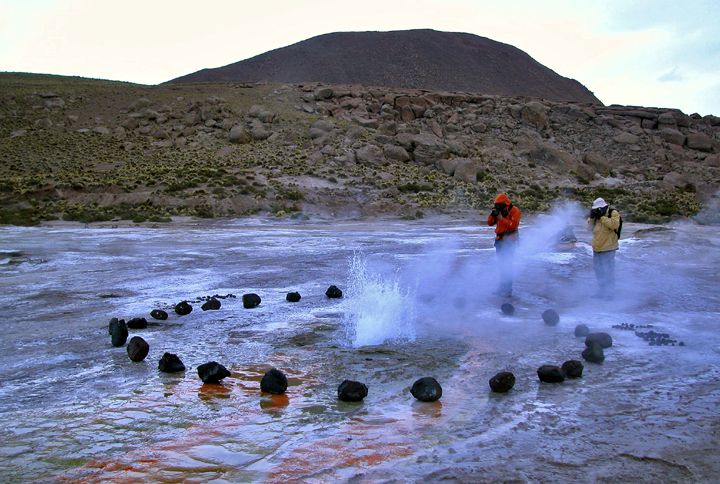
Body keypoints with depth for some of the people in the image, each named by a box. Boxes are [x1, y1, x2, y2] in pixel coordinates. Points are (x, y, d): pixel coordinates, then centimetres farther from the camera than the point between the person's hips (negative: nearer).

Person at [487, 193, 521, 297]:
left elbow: (513, 225, -23)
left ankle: (508, 290, -7)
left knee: (507, 264, -10)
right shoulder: (500, 211, 10)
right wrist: (493, 214, -11)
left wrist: (501, 218, -23)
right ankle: (503, 287, 25)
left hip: (509, 241, -8)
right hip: (500, 240, 8)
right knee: (501, 264, 14)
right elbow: (490, 223, 7)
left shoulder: (514, 211, -12)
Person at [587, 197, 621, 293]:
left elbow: (614, 225, -26)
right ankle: (602, 290, 30)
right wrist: (591, 218, -2)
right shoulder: (598, 214, 11)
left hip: (608, 248, -8)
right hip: (597, 247, 8)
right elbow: (591, 228, 14)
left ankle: (609, 292, 7)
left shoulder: (613, 213, -10)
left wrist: (602, 217, -22)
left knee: (608, 270, -3)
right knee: (598, 269, 17)